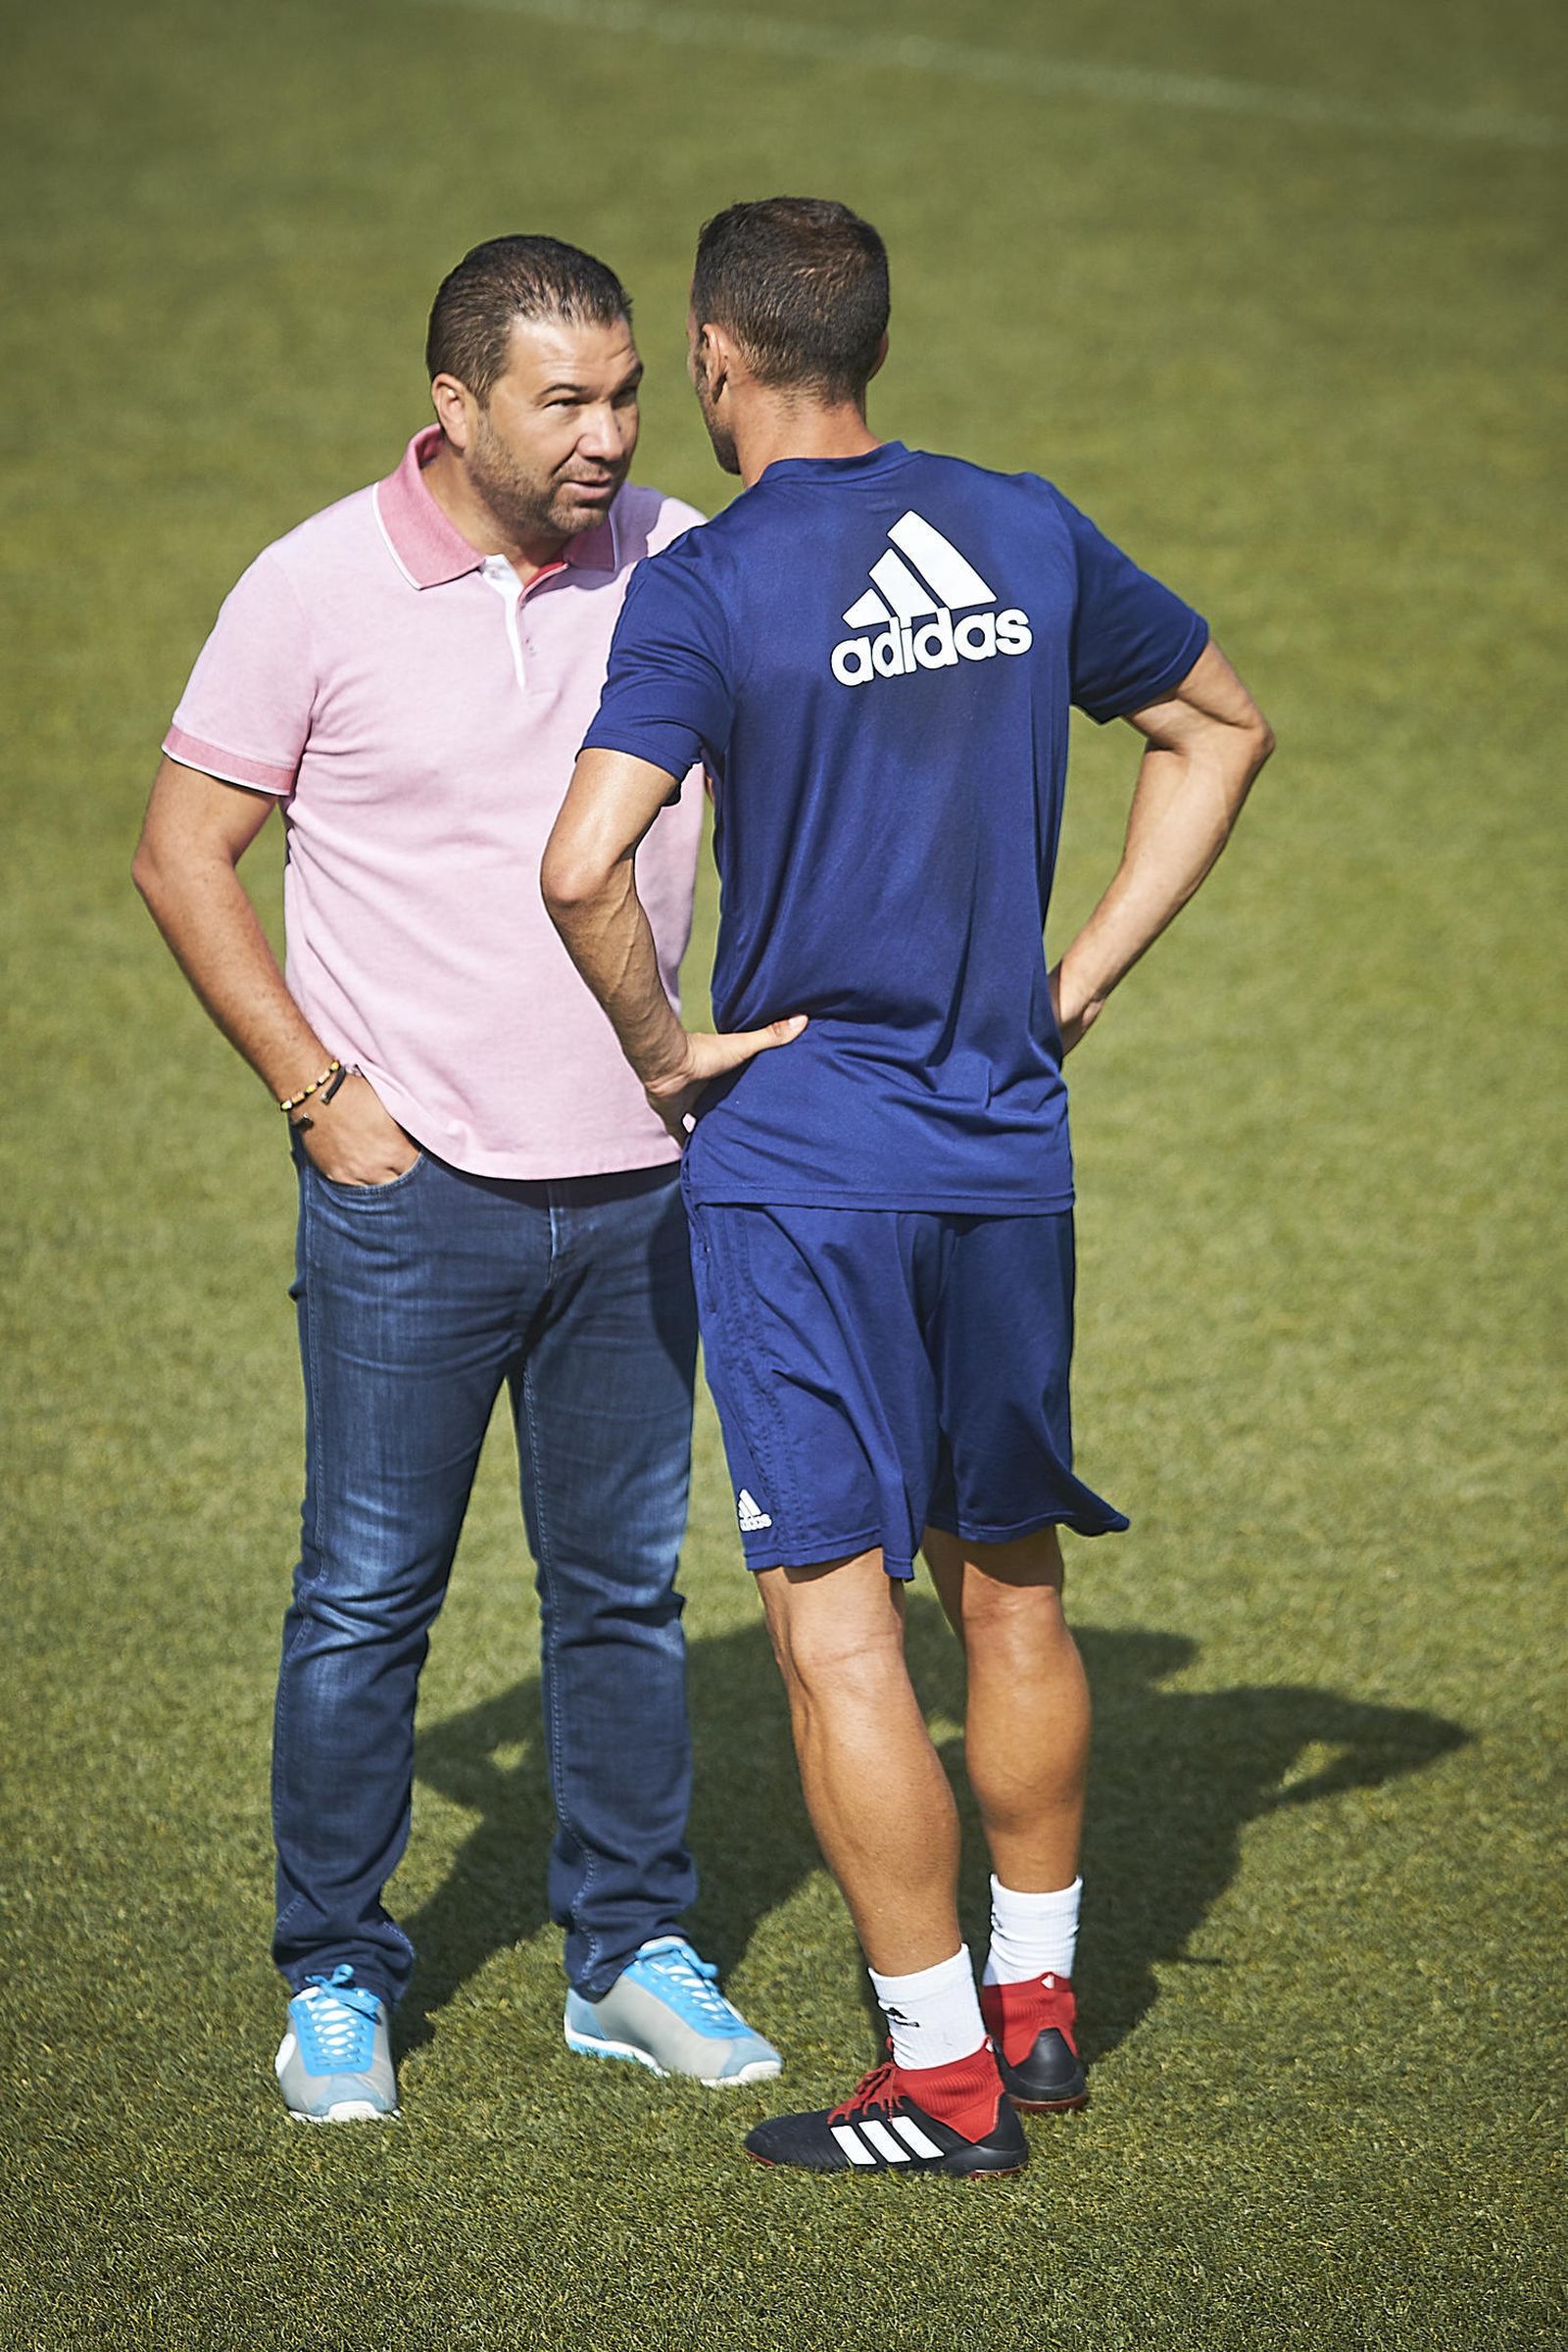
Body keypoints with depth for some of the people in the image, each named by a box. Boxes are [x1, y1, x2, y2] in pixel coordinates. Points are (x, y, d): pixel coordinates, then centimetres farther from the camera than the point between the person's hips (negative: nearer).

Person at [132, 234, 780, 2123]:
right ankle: (336, 1980, 12)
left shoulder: (684, 570, 0)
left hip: (634, 1185, 3)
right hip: (412, 1187, -3)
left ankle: (629, 1957, 22)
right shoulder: (321, 588, -7)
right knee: (366, 1591, 0)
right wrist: (318, 1090, -7)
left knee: (626, 1585, 11)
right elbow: (183, 857, -1)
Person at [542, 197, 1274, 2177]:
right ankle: (1035, 1999, 29)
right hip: (1011, 1150, 6)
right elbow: (1218, 724, 18)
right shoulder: (1027, 536, 4)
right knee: (1010, 1588, 18)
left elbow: (584, 865, -27)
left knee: (836, 1621, 0)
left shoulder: (710, 588, -13)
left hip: (797, 1157, -6)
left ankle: (945, 2074, 2)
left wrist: (667, 1046, -10)